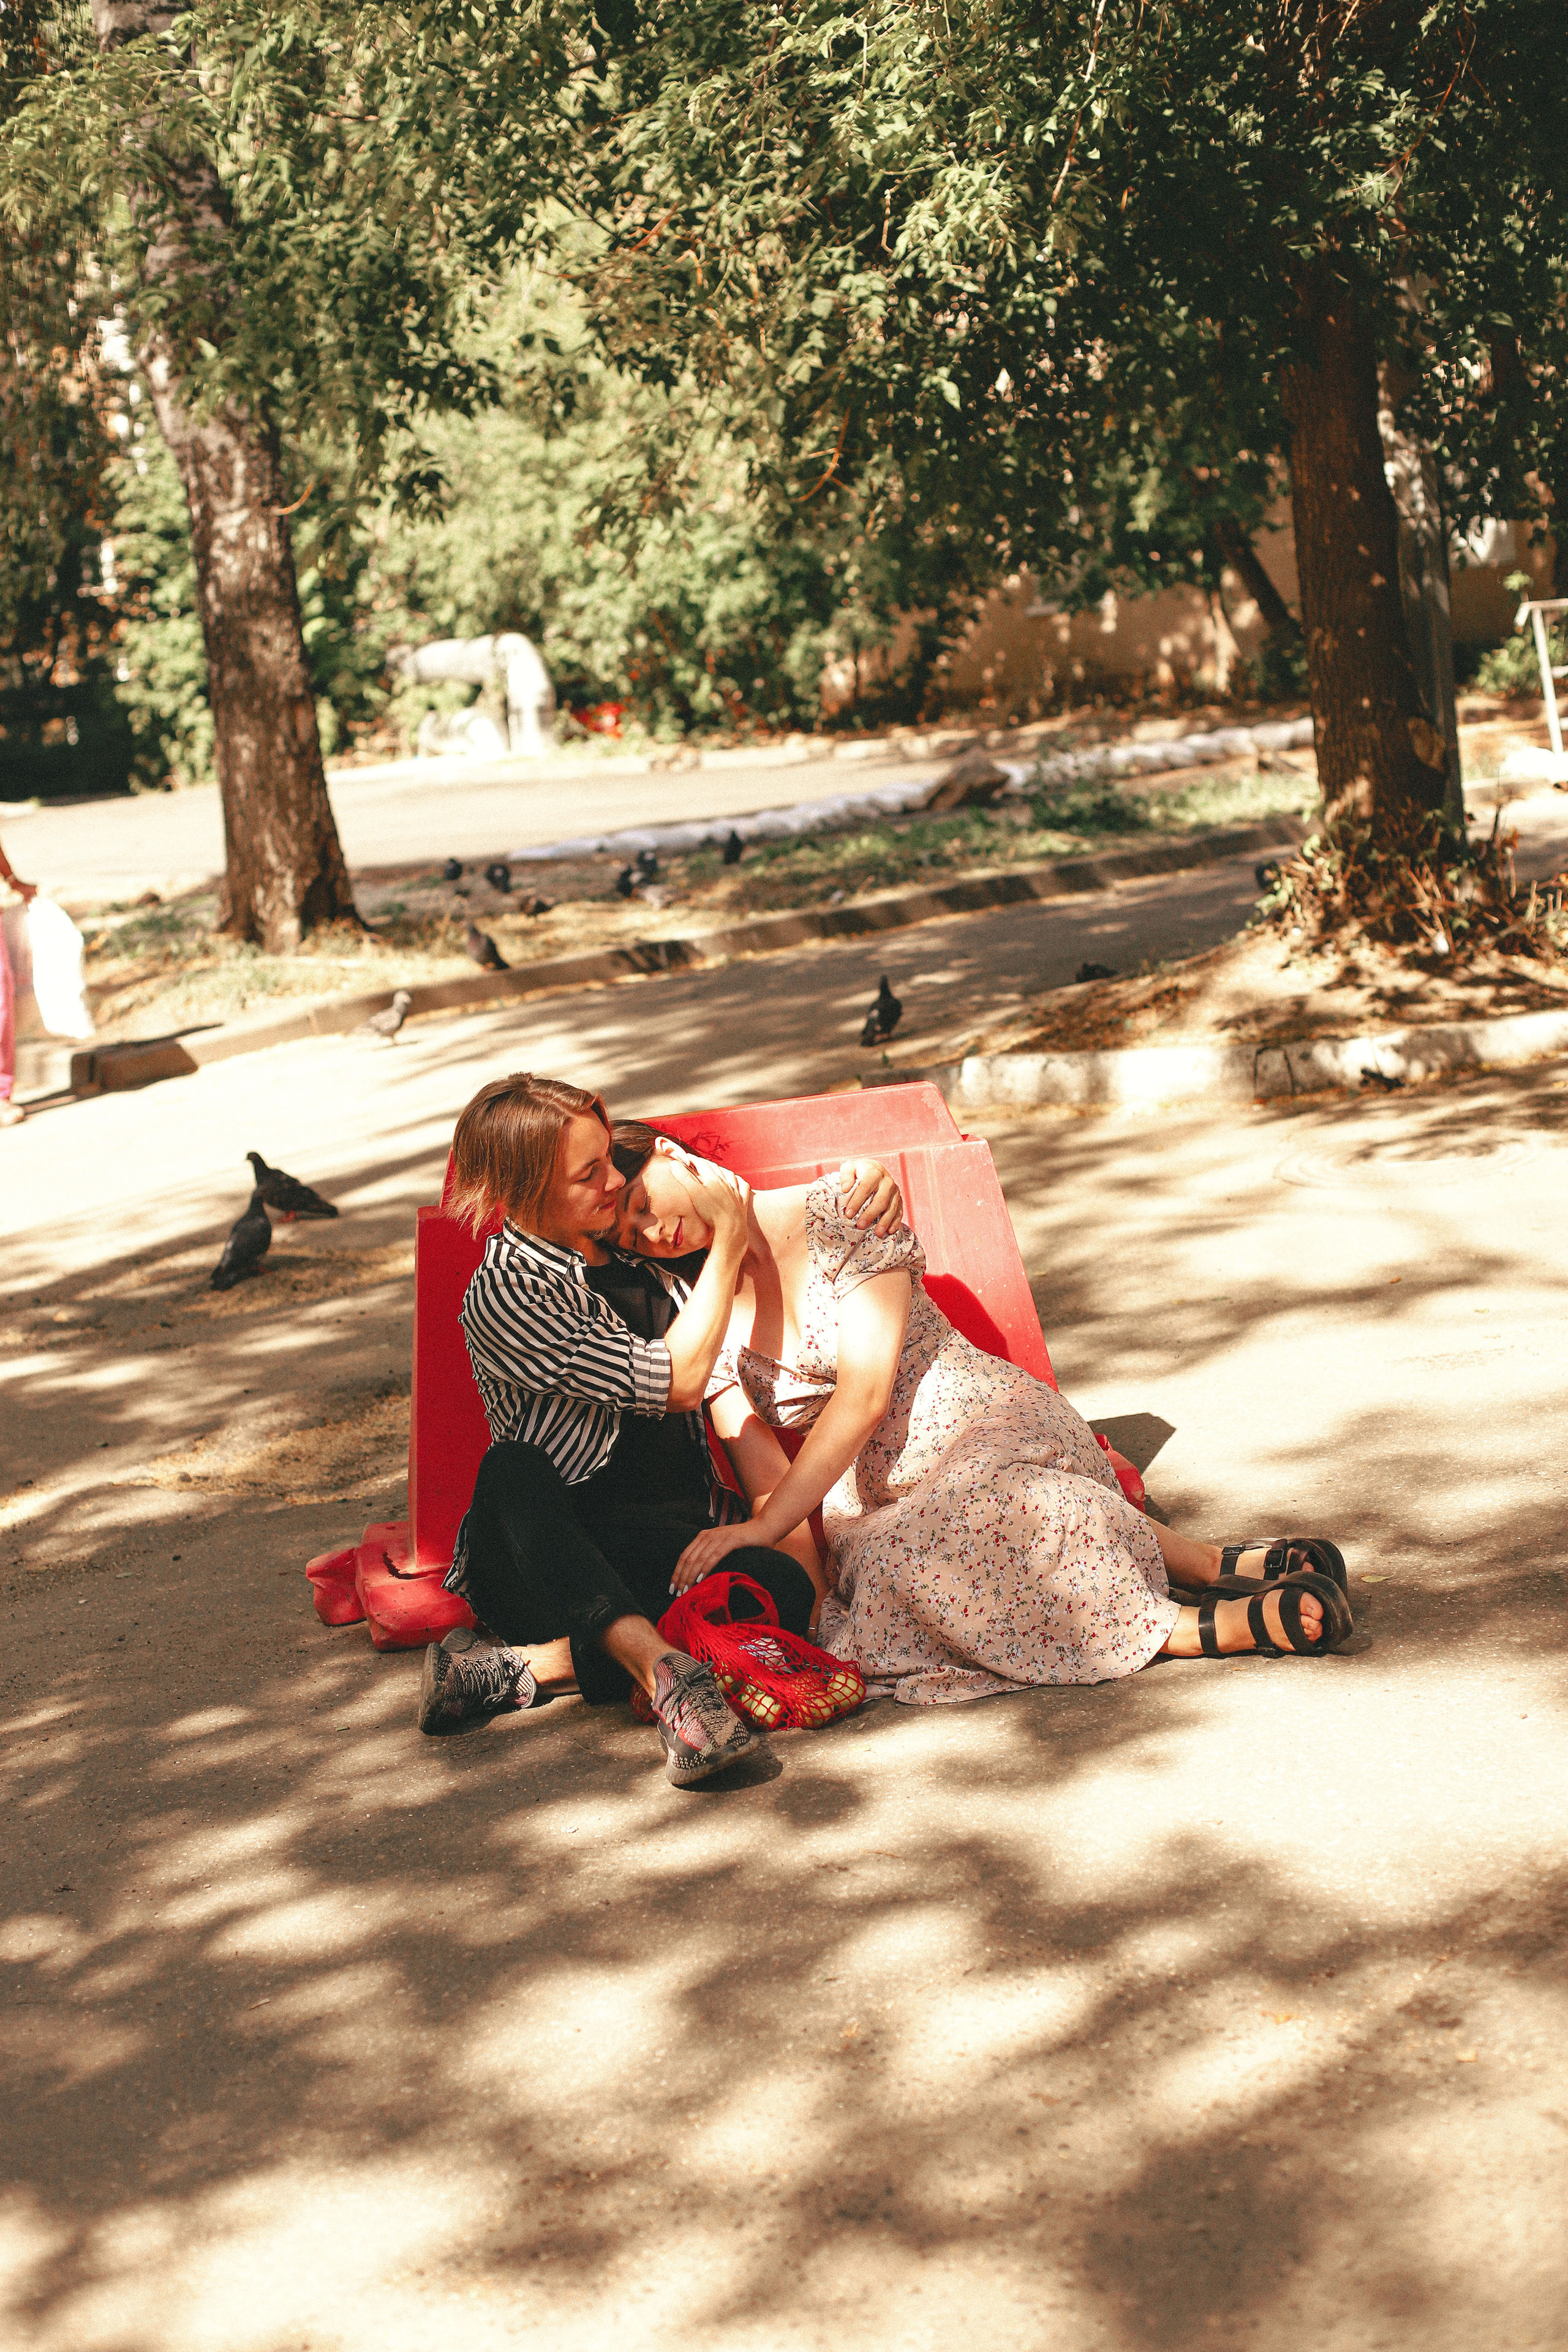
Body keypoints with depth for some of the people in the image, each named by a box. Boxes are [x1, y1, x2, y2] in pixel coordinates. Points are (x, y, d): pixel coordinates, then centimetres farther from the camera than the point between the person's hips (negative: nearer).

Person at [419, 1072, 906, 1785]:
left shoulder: (629, 1241, 11)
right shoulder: (505, 1293, -11)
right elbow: (676, 1381, -15)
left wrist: (856, 1179, 3)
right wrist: (729, 1239, -8)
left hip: (676, 1540, 5)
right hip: (545, 1557, -5)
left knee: (786, 1589, -29)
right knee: (512, 1472, -39)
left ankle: (523, 1665, -29)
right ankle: (659, 1665, -52)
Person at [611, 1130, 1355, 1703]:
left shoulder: (839, 1212, -8)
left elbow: (864, 1395, -16)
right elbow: (762, 1462, -2)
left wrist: (764, 1527, -23)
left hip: (990, 1429, -4)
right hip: (879, 1497, 5)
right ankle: (1217, 1567, -25)